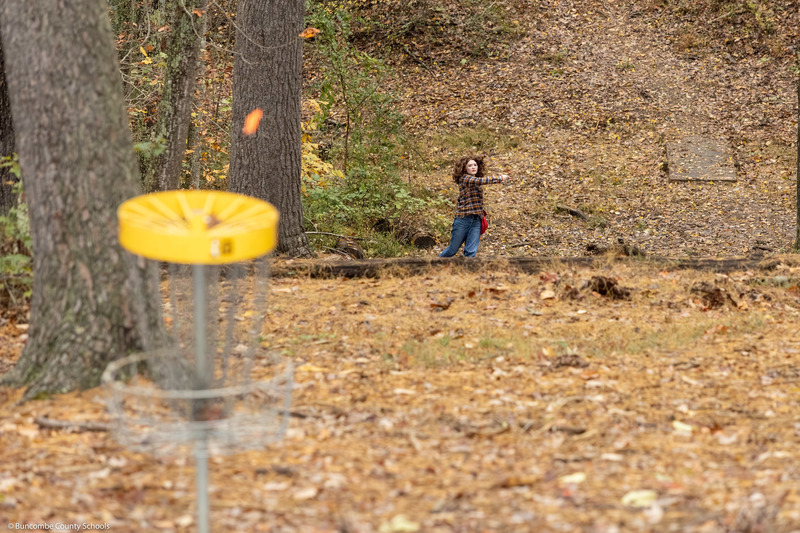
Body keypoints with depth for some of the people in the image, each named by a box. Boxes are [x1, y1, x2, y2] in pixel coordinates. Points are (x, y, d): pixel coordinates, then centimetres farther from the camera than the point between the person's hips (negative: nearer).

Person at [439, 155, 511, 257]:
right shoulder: (464, 179, -11)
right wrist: (500, 178, -24)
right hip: (463, 219, -6)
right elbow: (481, 180, -27)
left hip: (476, 220, 6)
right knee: (452, 250, 6)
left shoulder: (476, 182, 14)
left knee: (471, 252, -5)